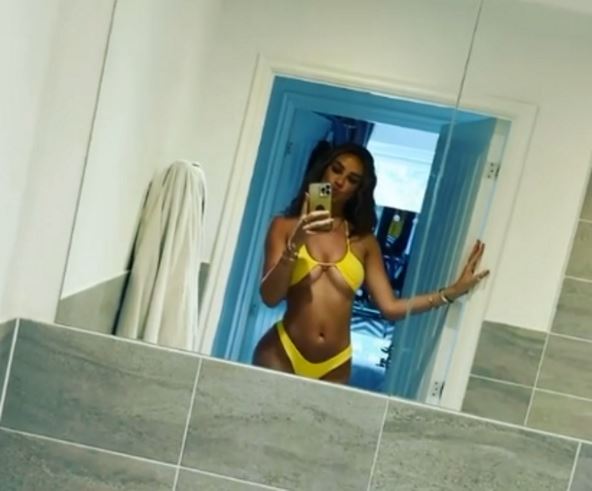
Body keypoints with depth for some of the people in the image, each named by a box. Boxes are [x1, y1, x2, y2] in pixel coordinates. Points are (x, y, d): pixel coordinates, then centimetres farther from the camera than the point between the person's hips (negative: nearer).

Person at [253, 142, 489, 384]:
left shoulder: (364, 241, 6)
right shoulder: (285, 226, 1)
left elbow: (390, 307, 1)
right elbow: (270, 297, -9)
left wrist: (453, 291, -6)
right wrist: (294, 245, -21)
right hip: (282, 353, -2)